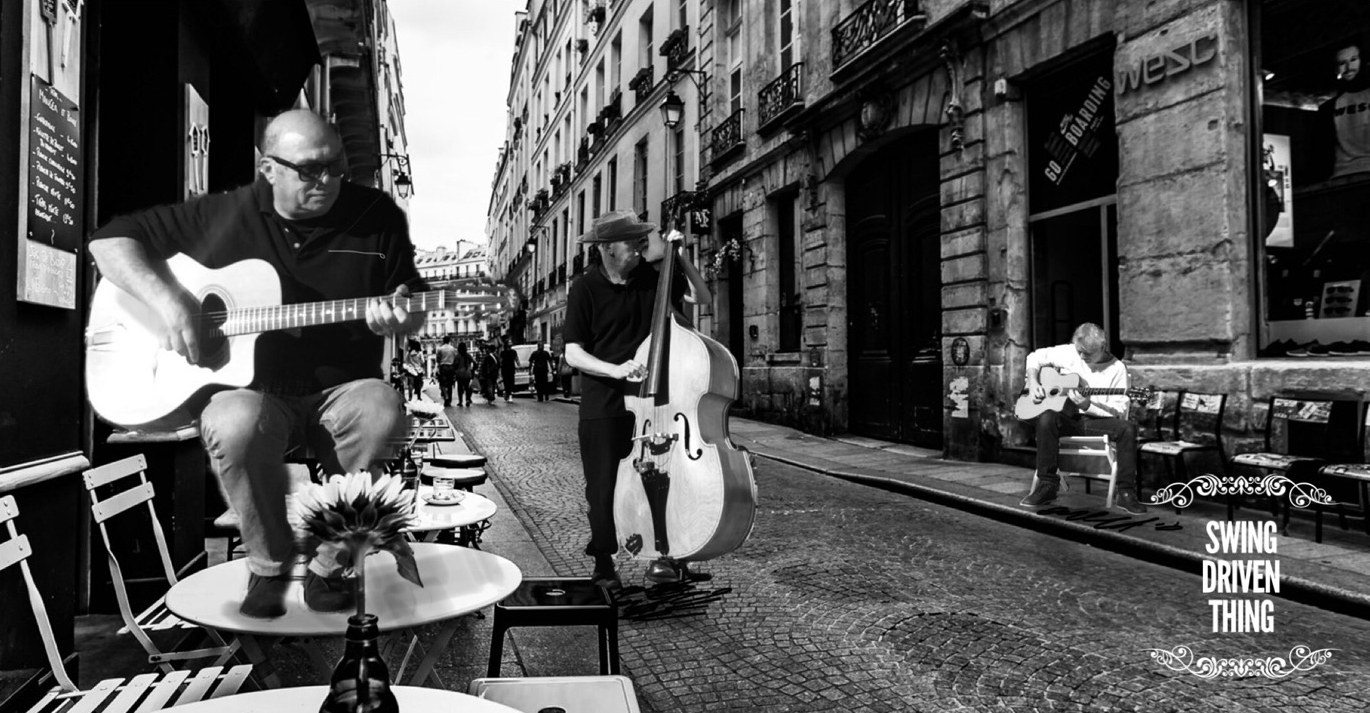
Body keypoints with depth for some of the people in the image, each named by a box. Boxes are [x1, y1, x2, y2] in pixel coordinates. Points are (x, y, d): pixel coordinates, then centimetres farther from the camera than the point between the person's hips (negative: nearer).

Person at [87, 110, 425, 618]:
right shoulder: (224, 215, 2)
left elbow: (413, 309, 8)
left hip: (341, 390, 1)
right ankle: (270, 564, -5)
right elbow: (110, 239, 6)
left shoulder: (377, 217, 2)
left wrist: (399, 317, -17)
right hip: (249, 389, 0)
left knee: (381, 410, -33)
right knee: (234, 424, -34)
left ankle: (330, 562, -10)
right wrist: (165, 298, -12)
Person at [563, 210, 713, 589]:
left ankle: (662, 553, 6)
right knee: (604, 487, 5)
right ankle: (603, 564, 23)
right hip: (602, 405, -2)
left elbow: (702, 297, 1)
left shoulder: (651, 277, 3)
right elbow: (573, 354, -7)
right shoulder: (585, 289, -5)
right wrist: (615, 369, -22)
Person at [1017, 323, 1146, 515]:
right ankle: (1046, 486, -25)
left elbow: (1120, 412, -7)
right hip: (1069, 419, 1)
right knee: (1047, 418, -34)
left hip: (1097, 421, -1)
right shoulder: (1068, 353, 2)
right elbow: (1036, 357, 14)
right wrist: (1033, 382, -3)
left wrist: (1088, 406, -22)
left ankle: (1125, 493, -21)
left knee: (1128, 428, -31)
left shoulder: (1117, 369, -4)